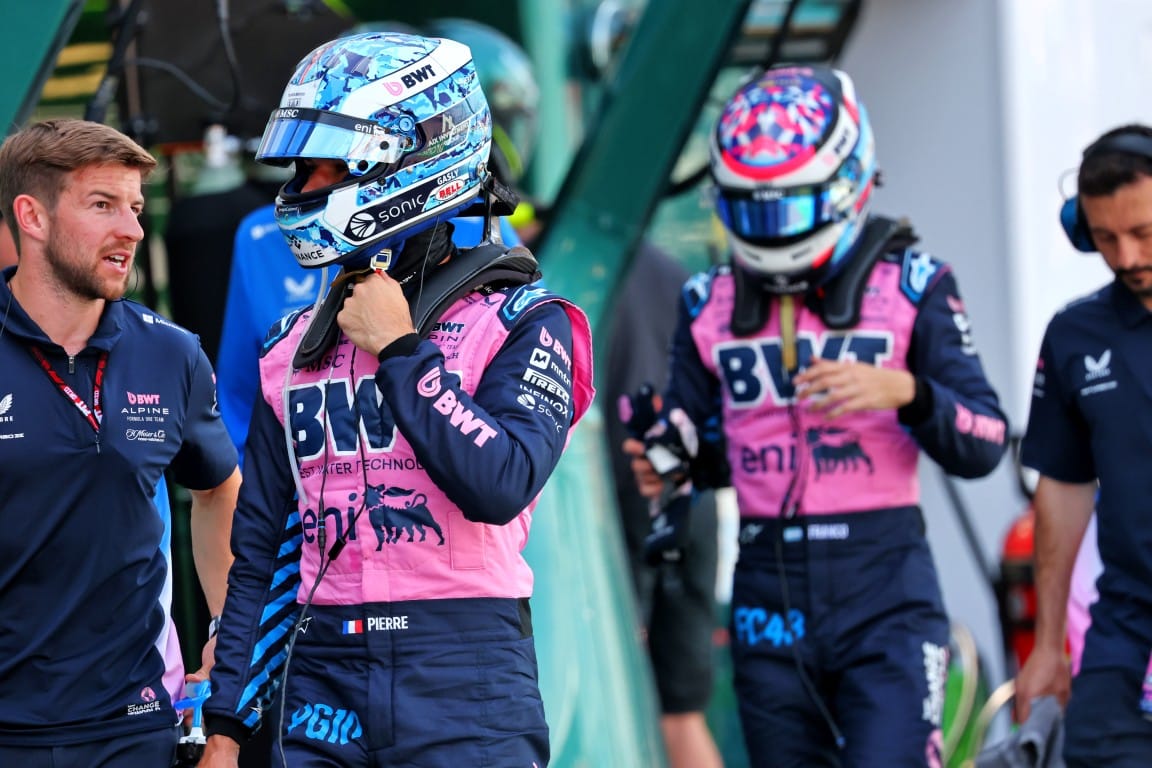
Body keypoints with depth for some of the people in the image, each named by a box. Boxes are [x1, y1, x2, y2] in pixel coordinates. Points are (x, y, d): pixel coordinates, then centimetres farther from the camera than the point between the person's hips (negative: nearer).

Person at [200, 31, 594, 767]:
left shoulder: (519, 323, -3)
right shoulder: (297, 346, 13)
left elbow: (500, 486, -20)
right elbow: (261, 552, 15)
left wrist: (400, 349, -12)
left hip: (467, 686, -5)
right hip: (323, 689, 5)